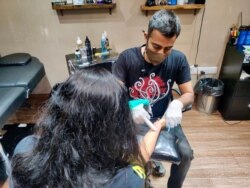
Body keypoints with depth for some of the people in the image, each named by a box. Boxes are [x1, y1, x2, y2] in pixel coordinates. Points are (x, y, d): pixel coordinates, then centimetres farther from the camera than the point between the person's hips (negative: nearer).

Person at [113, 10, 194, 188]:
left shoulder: (178, 59, -12)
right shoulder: (127, 58, -19)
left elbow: (189, 94, -6)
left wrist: (177, 103, -29)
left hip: (163, 117, 2)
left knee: (186, 154, -10)